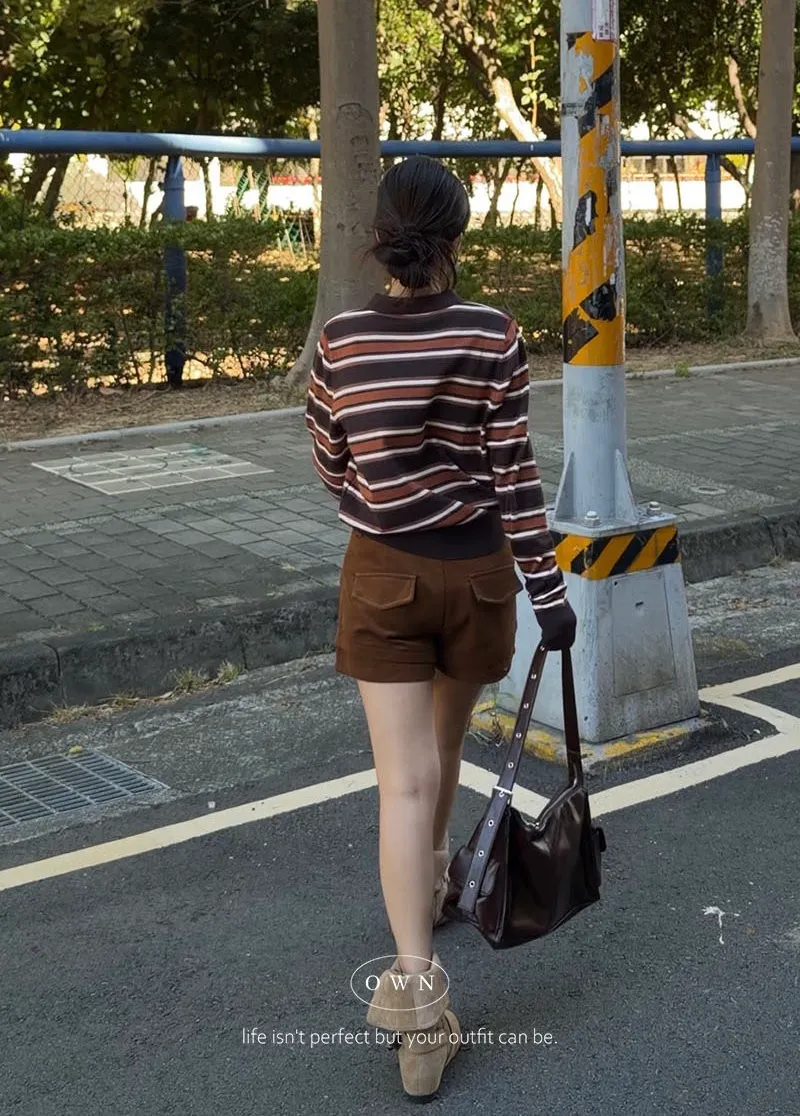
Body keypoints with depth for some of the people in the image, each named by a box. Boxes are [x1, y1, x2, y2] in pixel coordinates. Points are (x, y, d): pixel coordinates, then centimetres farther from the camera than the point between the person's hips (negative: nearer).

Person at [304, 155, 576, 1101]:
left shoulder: (339, 341, -7)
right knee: (444, 742, 24)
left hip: (381, 573, 0)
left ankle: (415, 981, -8)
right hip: (475, 570, 1)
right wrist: (548, 591, -3)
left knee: (405, 780, 0)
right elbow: (514, 475, -10)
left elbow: (329, 467, 4)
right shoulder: (494, 339, -11)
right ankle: (432, 880, 48)